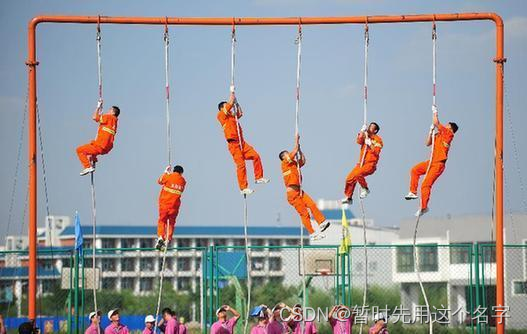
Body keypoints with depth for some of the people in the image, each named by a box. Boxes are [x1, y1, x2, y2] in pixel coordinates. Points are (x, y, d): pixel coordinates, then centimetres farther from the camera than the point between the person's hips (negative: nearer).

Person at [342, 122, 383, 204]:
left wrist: (370, 144, -19)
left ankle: (365, 189, -9)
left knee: (357, 174, -31)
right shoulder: (365, 136, 14)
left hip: (370, 164, -6)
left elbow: (376, 152, -12)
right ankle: (348, 198, 15)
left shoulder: (378, 139, -1)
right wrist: (362, 131, -15)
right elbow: (359, 141, -7)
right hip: (361, 164, 6)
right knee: (350, 178, -1)